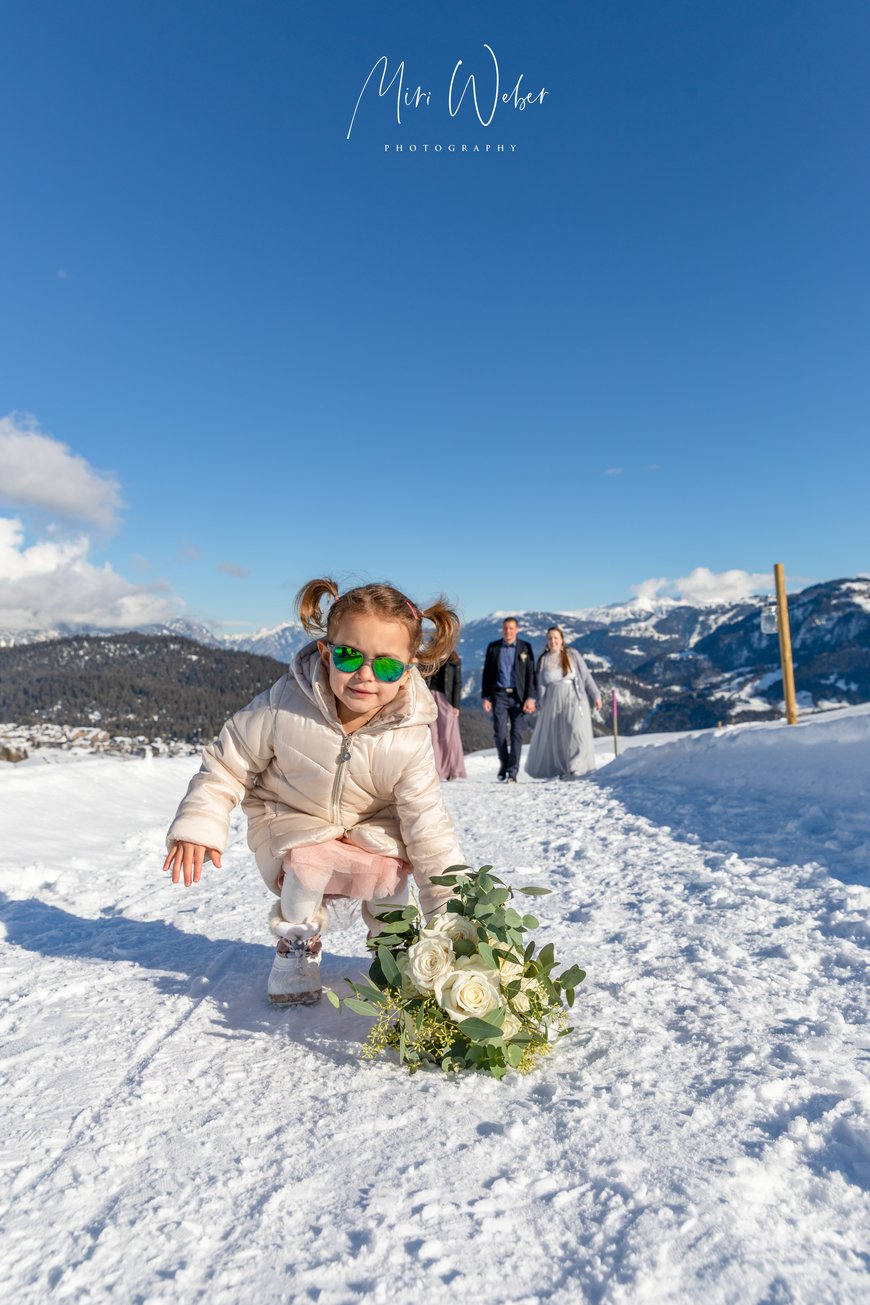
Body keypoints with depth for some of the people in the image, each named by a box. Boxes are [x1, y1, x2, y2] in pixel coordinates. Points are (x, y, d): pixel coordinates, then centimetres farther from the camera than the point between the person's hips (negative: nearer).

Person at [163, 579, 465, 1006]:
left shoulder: (409, 738, -27)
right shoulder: (283, 706, -30)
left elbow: (428, 827, -20)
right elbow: (228, 764, -14)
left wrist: (452, 909, -21)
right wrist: (197, 824, -25)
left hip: (371, 823, 1)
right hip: (292, 817, -1)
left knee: (387, 867, -25)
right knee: (309, 859, -30)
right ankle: (297, 944, 3)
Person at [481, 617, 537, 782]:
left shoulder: (525, 648, 4)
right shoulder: (493, 647, 8)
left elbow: (531, 674, 2)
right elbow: (487, 673, 9)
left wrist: (531, 697, -7)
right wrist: (485, 697, 3)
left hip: (518, 695, 0)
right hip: (499, 695, 1)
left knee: (516, 733, -3)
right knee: (500, 733, -3)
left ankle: (512, 771, 1)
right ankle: (503, 765, 16)